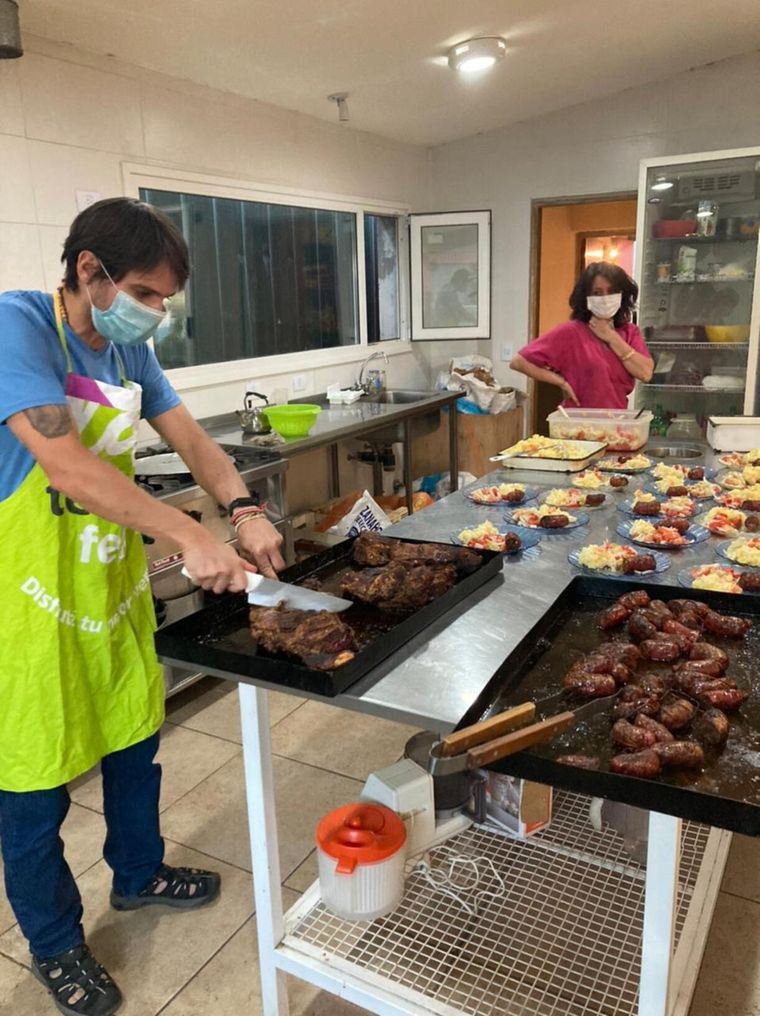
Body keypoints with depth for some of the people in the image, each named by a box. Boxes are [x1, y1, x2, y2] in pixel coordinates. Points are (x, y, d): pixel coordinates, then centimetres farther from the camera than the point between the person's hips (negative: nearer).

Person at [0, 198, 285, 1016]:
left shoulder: (128, 349, 4)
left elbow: (190, 439, 5)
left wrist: (243, 509, -14)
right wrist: (191, 538, -33)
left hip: (115, 584, 7)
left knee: (135, 737, 21)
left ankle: (137, 874, 47)